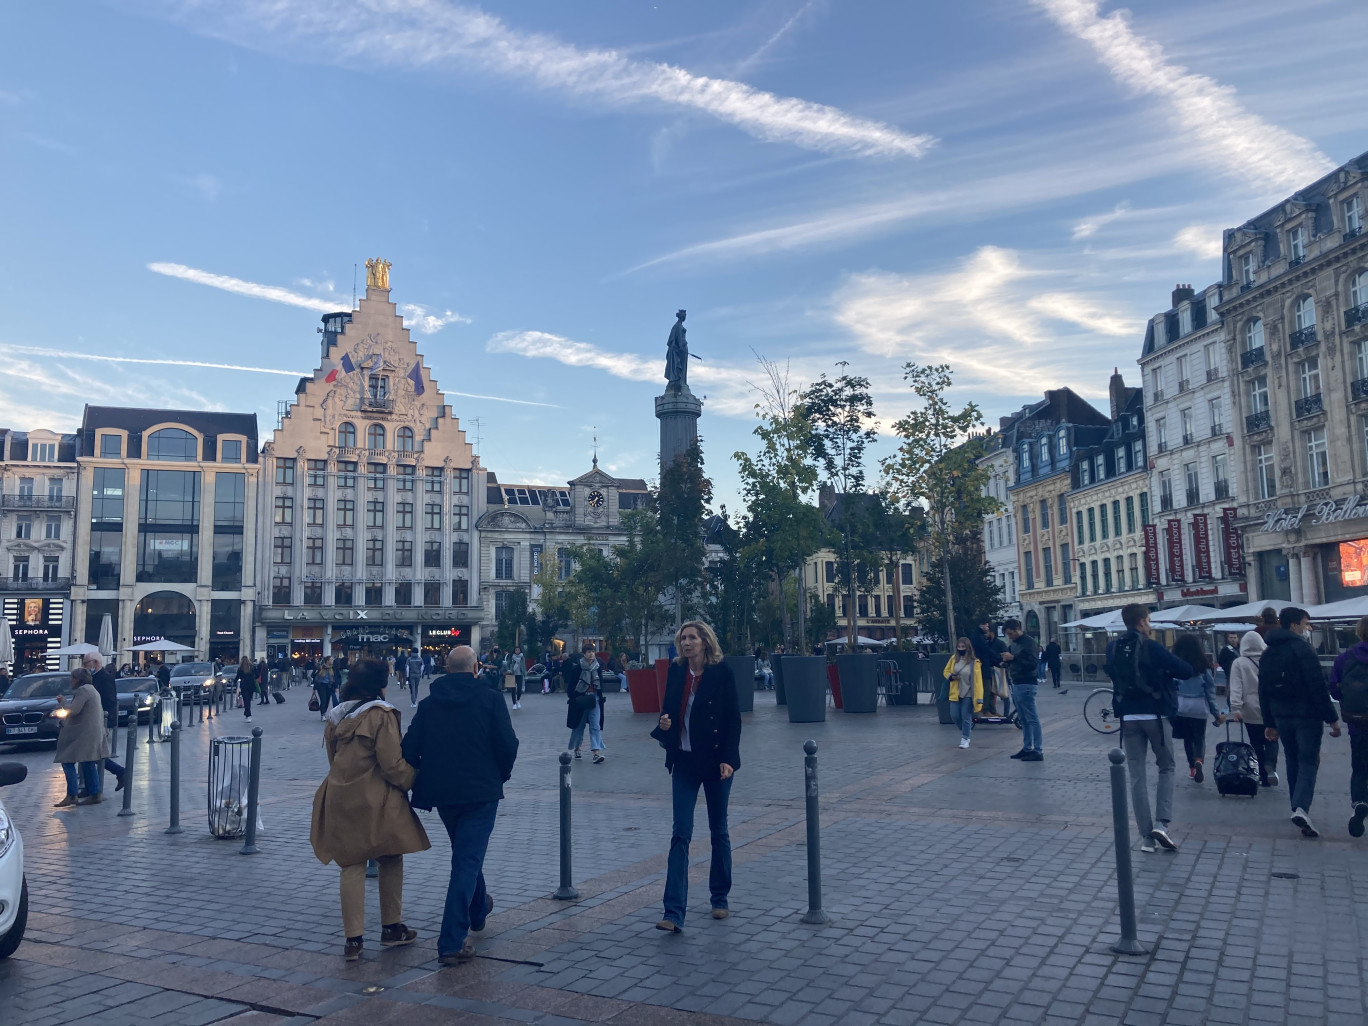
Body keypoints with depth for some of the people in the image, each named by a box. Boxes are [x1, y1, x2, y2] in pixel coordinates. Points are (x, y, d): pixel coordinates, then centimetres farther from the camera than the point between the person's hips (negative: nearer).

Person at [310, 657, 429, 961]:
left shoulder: (336, 716, 7)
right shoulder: (382, 714, -13)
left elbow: (333, 757, 17)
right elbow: (392, 763, -15)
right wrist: (414, 780, 0)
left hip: (340, 800, 5)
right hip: (376, 802, -5)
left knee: (352, 867, 7)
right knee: (391, 862, 12)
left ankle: (353, 939, 7)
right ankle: (392, 928, 22)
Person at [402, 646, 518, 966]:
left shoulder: (428, 703, 3)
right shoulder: (490, 699, -7)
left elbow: (410, 749, 1)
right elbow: (507, 745, -11)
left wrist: (427, 777, 17)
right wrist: (503, 773, 8)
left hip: (440, 792, 5)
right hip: (481, 790, -5)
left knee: (466, 855, 25)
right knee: (468, 861, -2)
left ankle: (478, 910, 46)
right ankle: (452, 942, -7)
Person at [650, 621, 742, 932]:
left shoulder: (721, 673, -9)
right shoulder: (676, 671, 3)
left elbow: (734, 718, -8)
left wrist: (728, 758, -15)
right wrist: (664, 723, -9)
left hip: (715, 761, -3)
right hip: (684, 761, 3)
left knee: (719, 832, 12)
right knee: (680, 834, -3)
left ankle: (720, 898, 29)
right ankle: (674, 913, -4)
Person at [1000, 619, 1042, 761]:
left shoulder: (1029, 642, -11)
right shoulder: (1013, 644, 16)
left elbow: (1032, 663, -19)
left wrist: (1013, 658, -20)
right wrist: (1005, 658, 2)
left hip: (1026, 685, -9)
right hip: (1016, 684, 9)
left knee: (1032, 719, -7)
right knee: (1023, 720, 12)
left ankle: (1038, 751, -6)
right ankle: (1027, 748, 18)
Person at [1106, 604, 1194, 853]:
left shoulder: (1112, 648, 2)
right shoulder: (1151, 647, -12)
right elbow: (1186, 671, -12)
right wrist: (1165, 669, 8)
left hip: (1128, 717, 3)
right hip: (1154, 715, -3)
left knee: (1137, 775, 6)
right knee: (1166, 768, 13)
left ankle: (1146, 836, 6)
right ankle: (1162, 823, -2)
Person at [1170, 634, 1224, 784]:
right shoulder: (1203, 666, 1)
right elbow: (1210, 690, 5)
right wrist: (1216, 713, 11)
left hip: (1180, 707, 0)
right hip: (1200, 708, 0)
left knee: (1187, 738, 15)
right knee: (1199, 737, 8)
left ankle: (1192, 768, 18)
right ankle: (1199, 760, -18)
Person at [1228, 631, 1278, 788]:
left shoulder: (1238, 663, -7)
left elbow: (1236, 688, -12)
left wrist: (1236, 708, -13)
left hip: (1251, 711, -2)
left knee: (1257, 745, 8)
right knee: (1271, 741, 13)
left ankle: (1264, 776, 9)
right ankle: (1270, 767, -12)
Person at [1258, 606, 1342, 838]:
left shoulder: (1268, 654, 11)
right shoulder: (1302, 649, -12)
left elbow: (1264, 691, 14)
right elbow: (1318, 687, -17)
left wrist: (1269, 723, 19)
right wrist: (1332, 718, -13)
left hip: (1282, 717, 6)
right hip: (1307, 715, -6)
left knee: (1293, 761, 17)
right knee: (1308, 761, -4)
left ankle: (1298, 808, 21)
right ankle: (1301, 808, -20)